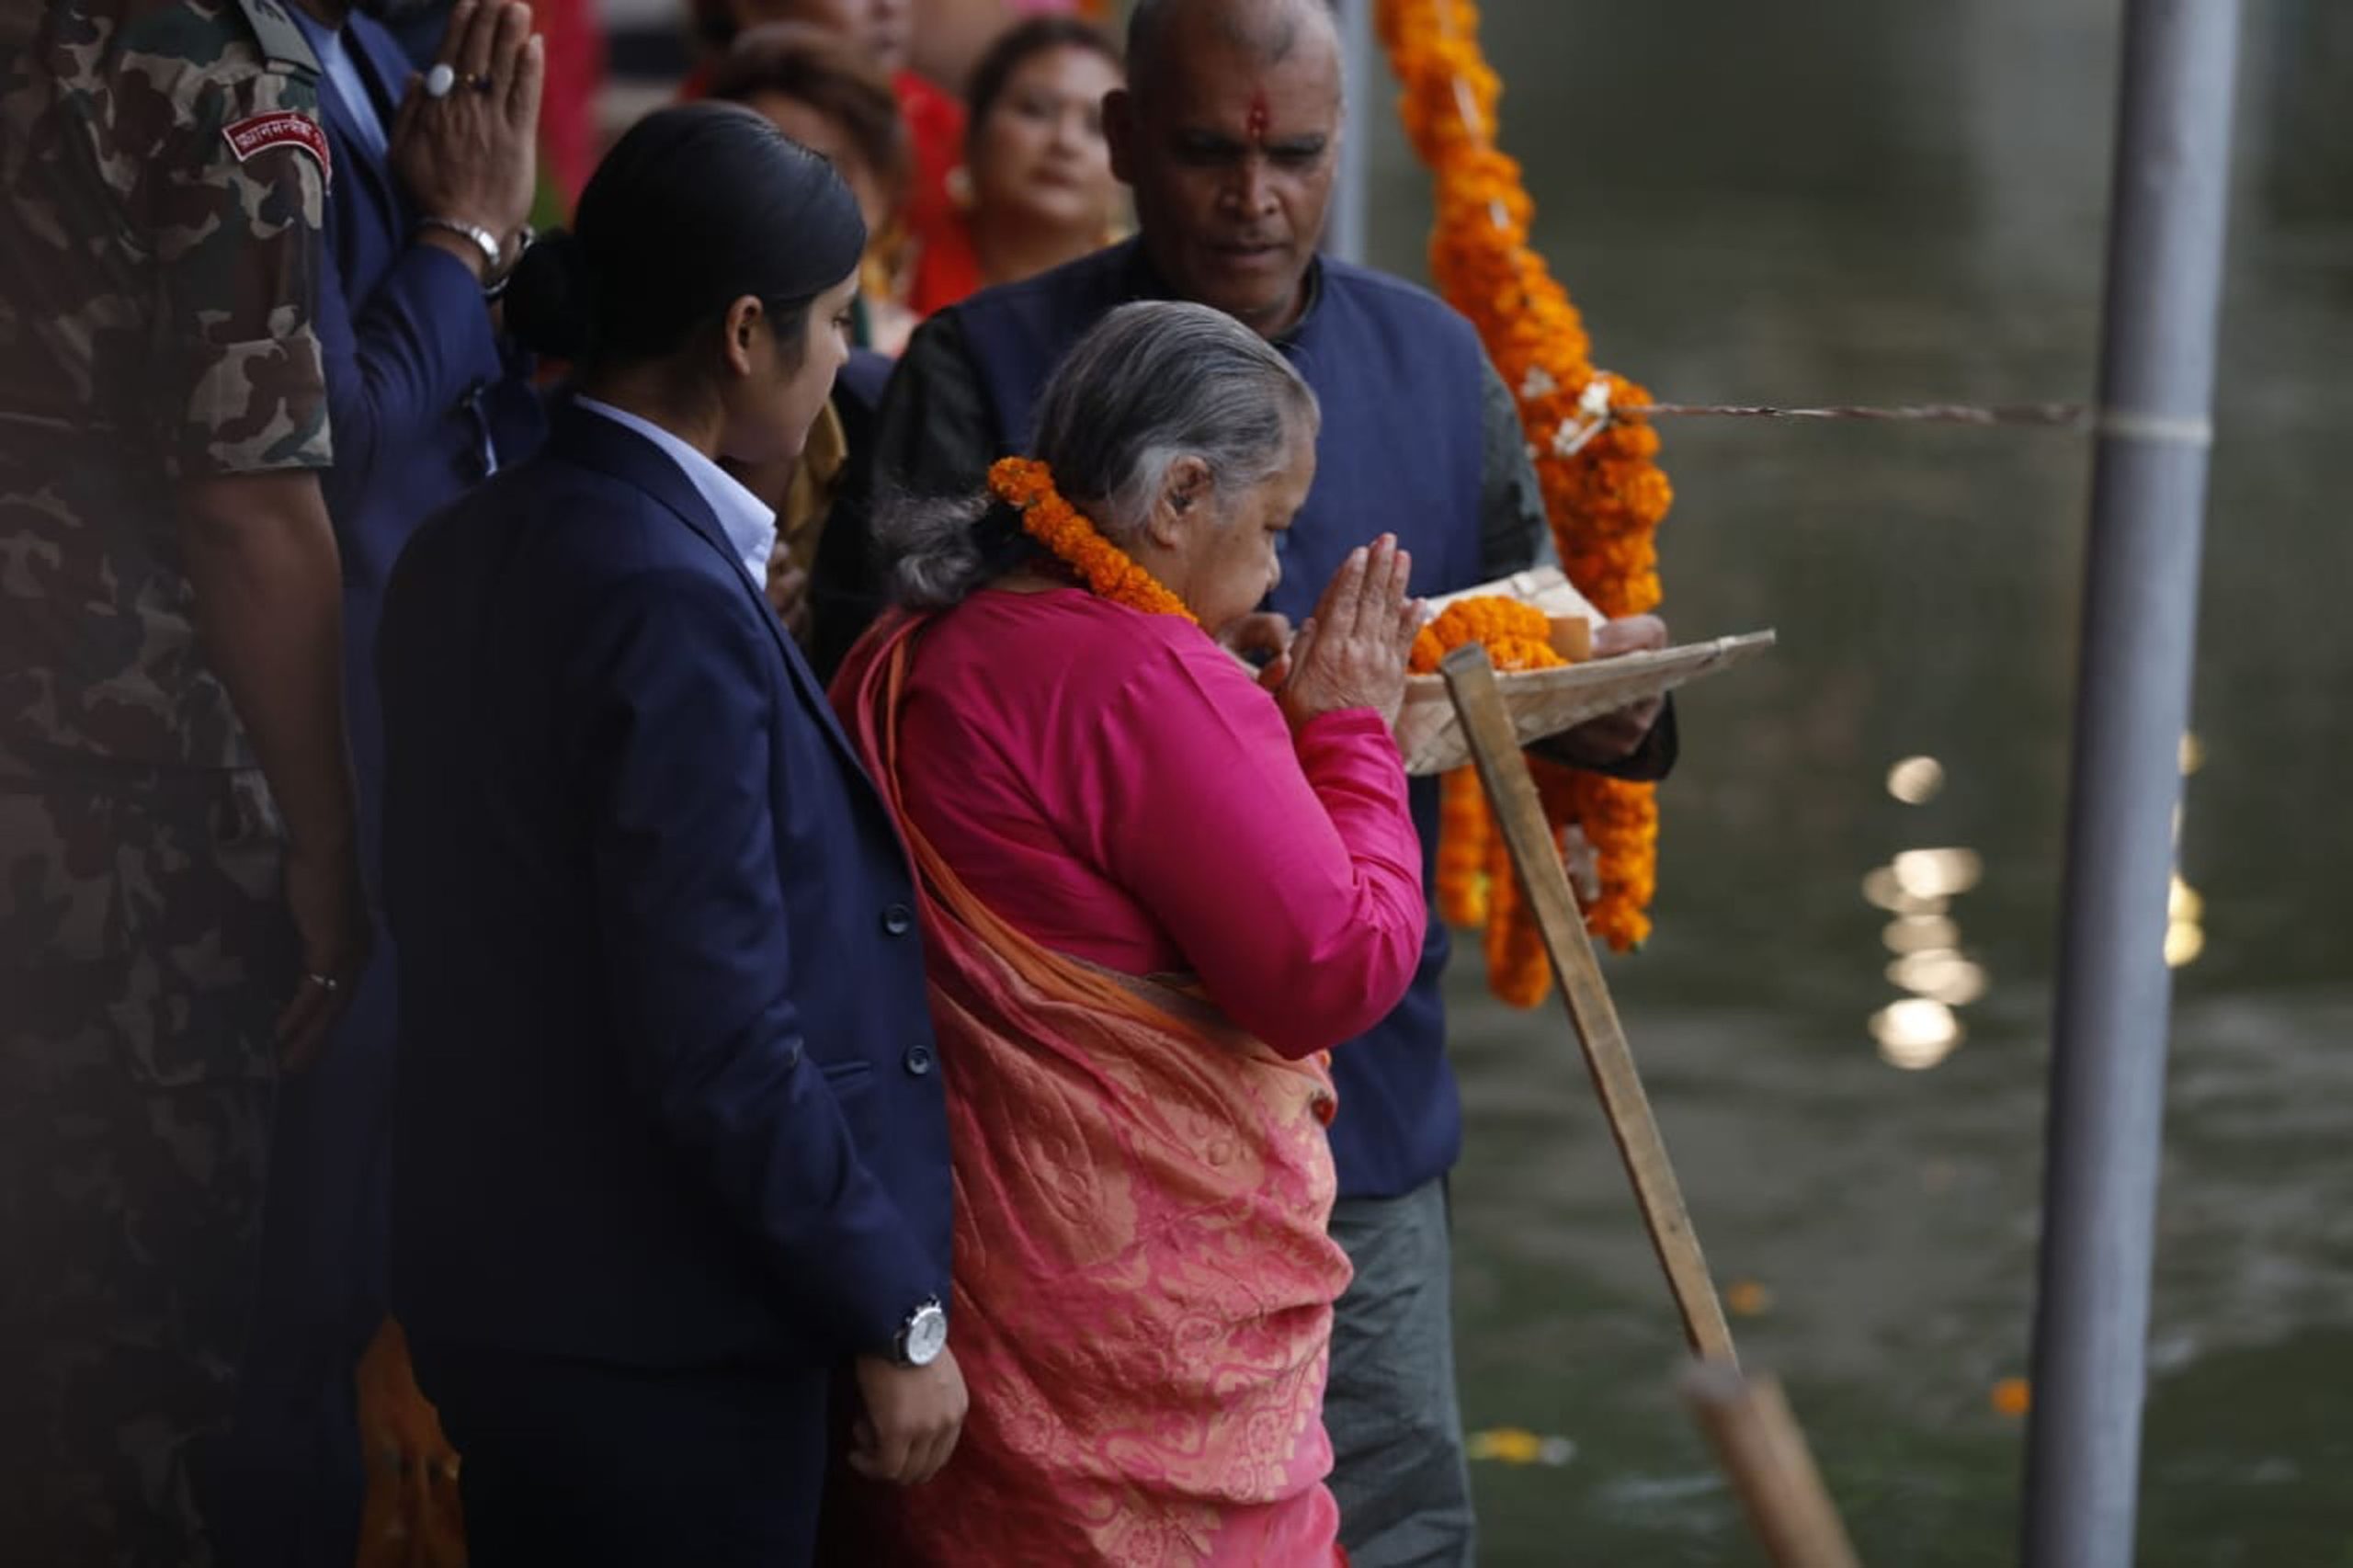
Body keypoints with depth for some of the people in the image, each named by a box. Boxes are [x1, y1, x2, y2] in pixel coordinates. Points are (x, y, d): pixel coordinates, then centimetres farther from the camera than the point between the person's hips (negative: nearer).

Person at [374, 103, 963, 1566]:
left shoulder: (469, 554, 6)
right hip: (662, 1335, -9)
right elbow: (720, 1044, -22)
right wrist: (894, 1318, -14)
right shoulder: (669, 601, -20)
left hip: (499, 1289, 9)